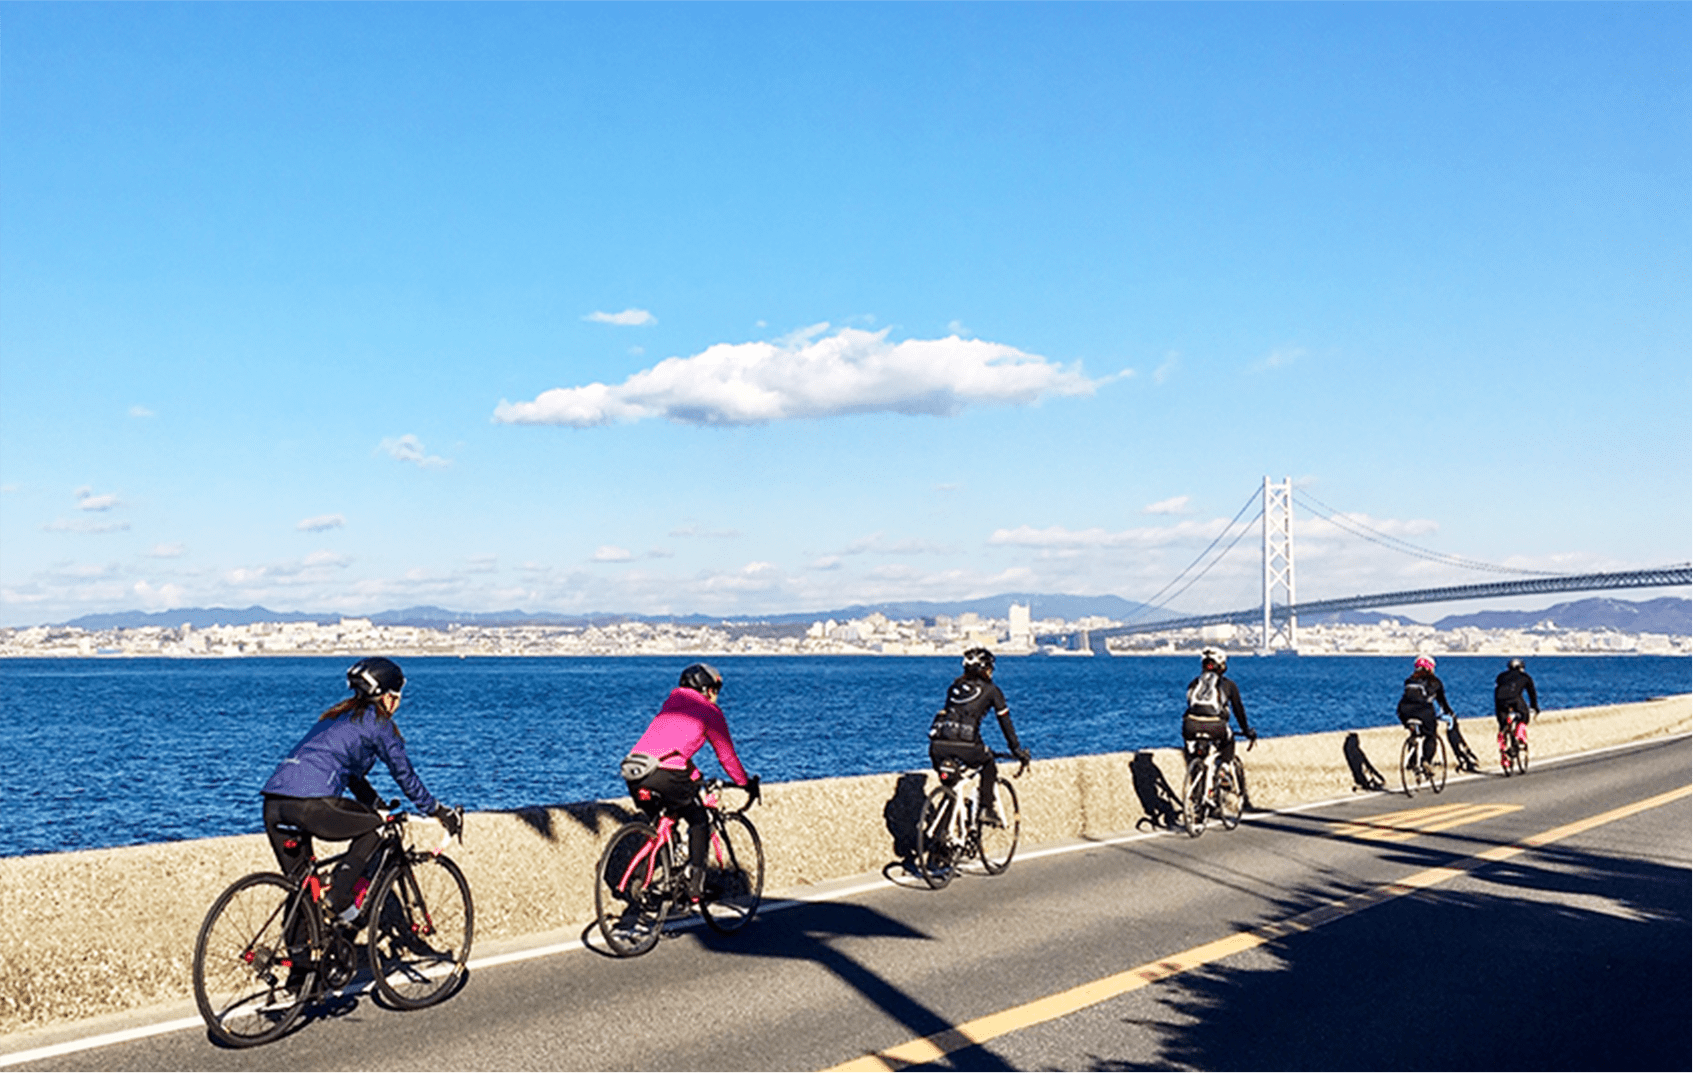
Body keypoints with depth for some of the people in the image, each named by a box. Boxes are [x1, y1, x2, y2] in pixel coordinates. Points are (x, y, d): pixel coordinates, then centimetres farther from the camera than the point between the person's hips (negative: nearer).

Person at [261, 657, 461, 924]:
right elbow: (405, 775, 12)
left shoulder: (336, 716, 31)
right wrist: (438, 811, 22)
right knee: (373, 828, 16)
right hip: (310, 806, -8)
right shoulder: (377, 722, 8)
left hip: (272, 804, 8)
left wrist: (381, 806, 49)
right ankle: (340, 898, 3)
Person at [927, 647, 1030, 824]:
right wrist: (1018, 751, 22)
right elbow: (1006, 723, 15)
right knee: (988, 766, 27)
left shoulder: (955, 686, 27)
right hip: (965, 745, -4)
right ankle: (987, 808, 18)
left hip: (938, 745, 4)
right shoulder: (990, 690, 13)